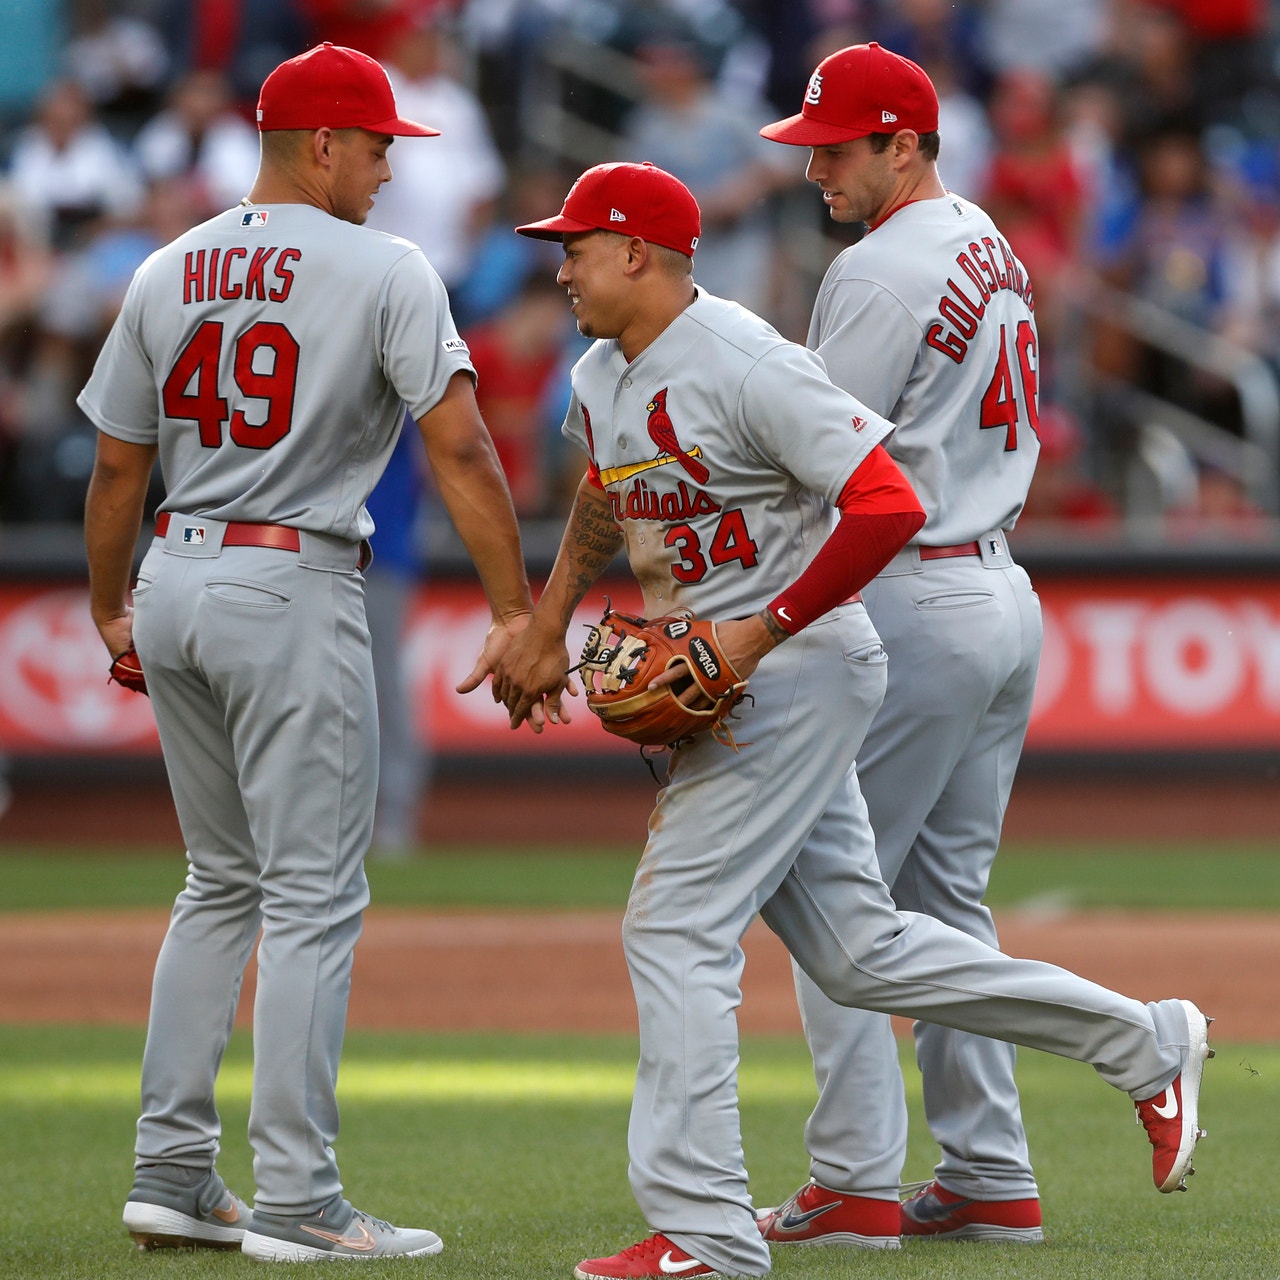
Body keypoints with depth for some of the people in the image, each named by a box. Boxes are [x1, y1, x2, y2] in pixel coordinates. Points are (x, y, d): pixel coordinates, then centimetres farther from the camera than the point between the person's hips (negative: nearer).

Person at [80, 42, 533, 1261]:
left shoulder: (166, 275, 9)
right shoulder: (383, 270, -7)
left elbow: (116, 466, 12)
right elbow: (459, 448, -13)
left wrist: (109, 614, 24)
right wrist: (516, 610, -12)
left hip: (176, 581, 6)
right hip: (294, 587, -6)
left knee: (223, 882, 17)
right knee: (312, 897, -3)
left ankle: (172, 1174, 14)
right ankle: (295, 1201, -6)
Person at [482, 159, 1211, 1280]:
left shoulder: (748, 367, -18)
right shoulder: (601, 382, 10)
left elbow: (888, 507, -24)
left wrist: (762, 631, -24)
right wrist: (547, 628, 25)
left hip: (800, 669, -9)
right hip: (717, 685, 9)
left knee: (676, 924, -14)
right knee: (858, 952, 11)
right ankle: (1145, 1044, 22)